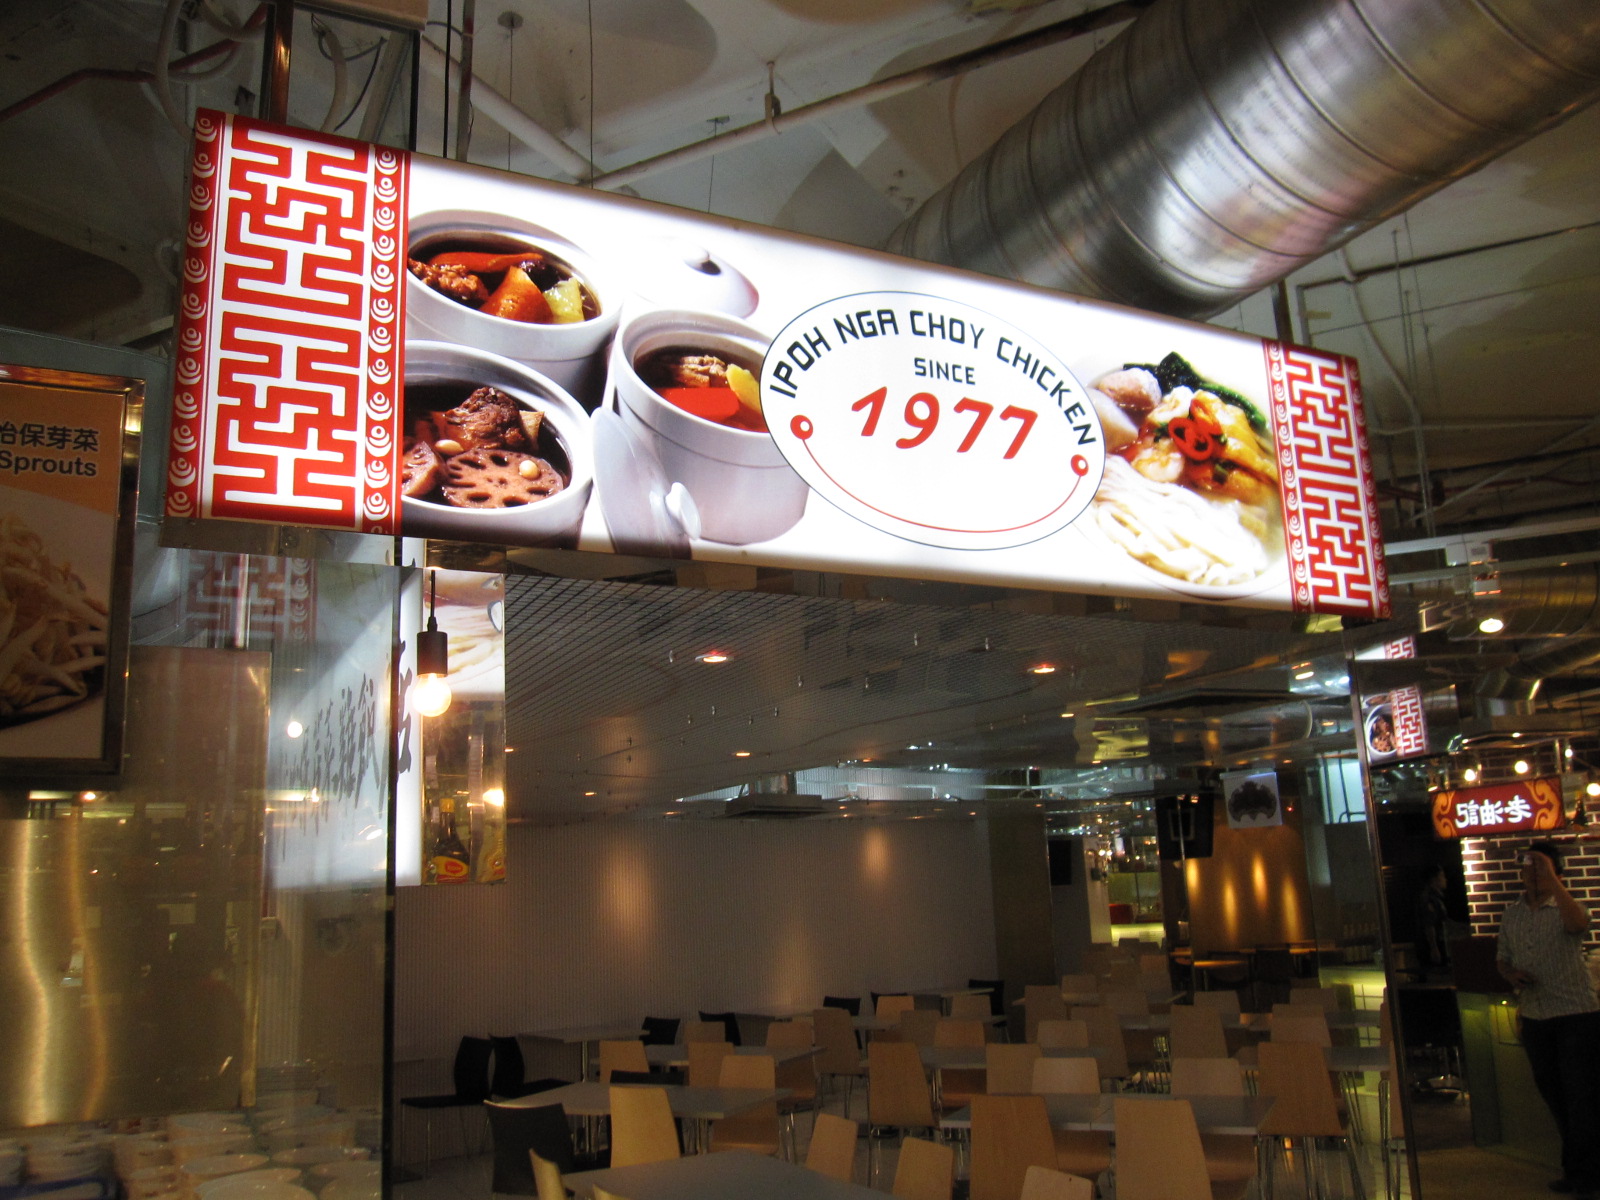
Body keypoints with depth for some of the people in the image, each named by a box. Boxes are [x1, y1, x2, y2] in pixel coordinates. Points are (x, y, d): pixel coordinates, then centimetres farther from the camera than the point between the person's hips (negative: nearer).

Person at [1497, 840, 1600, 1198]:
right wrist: (1512, 975, -5)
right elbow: (1502, 958, 17)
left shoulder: (1563, 908, -8)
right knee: (1554, 1096, 15)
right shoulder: (1511, 914, 9)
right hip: (1534, 1018, 6)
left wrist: (1551, 878, -35)